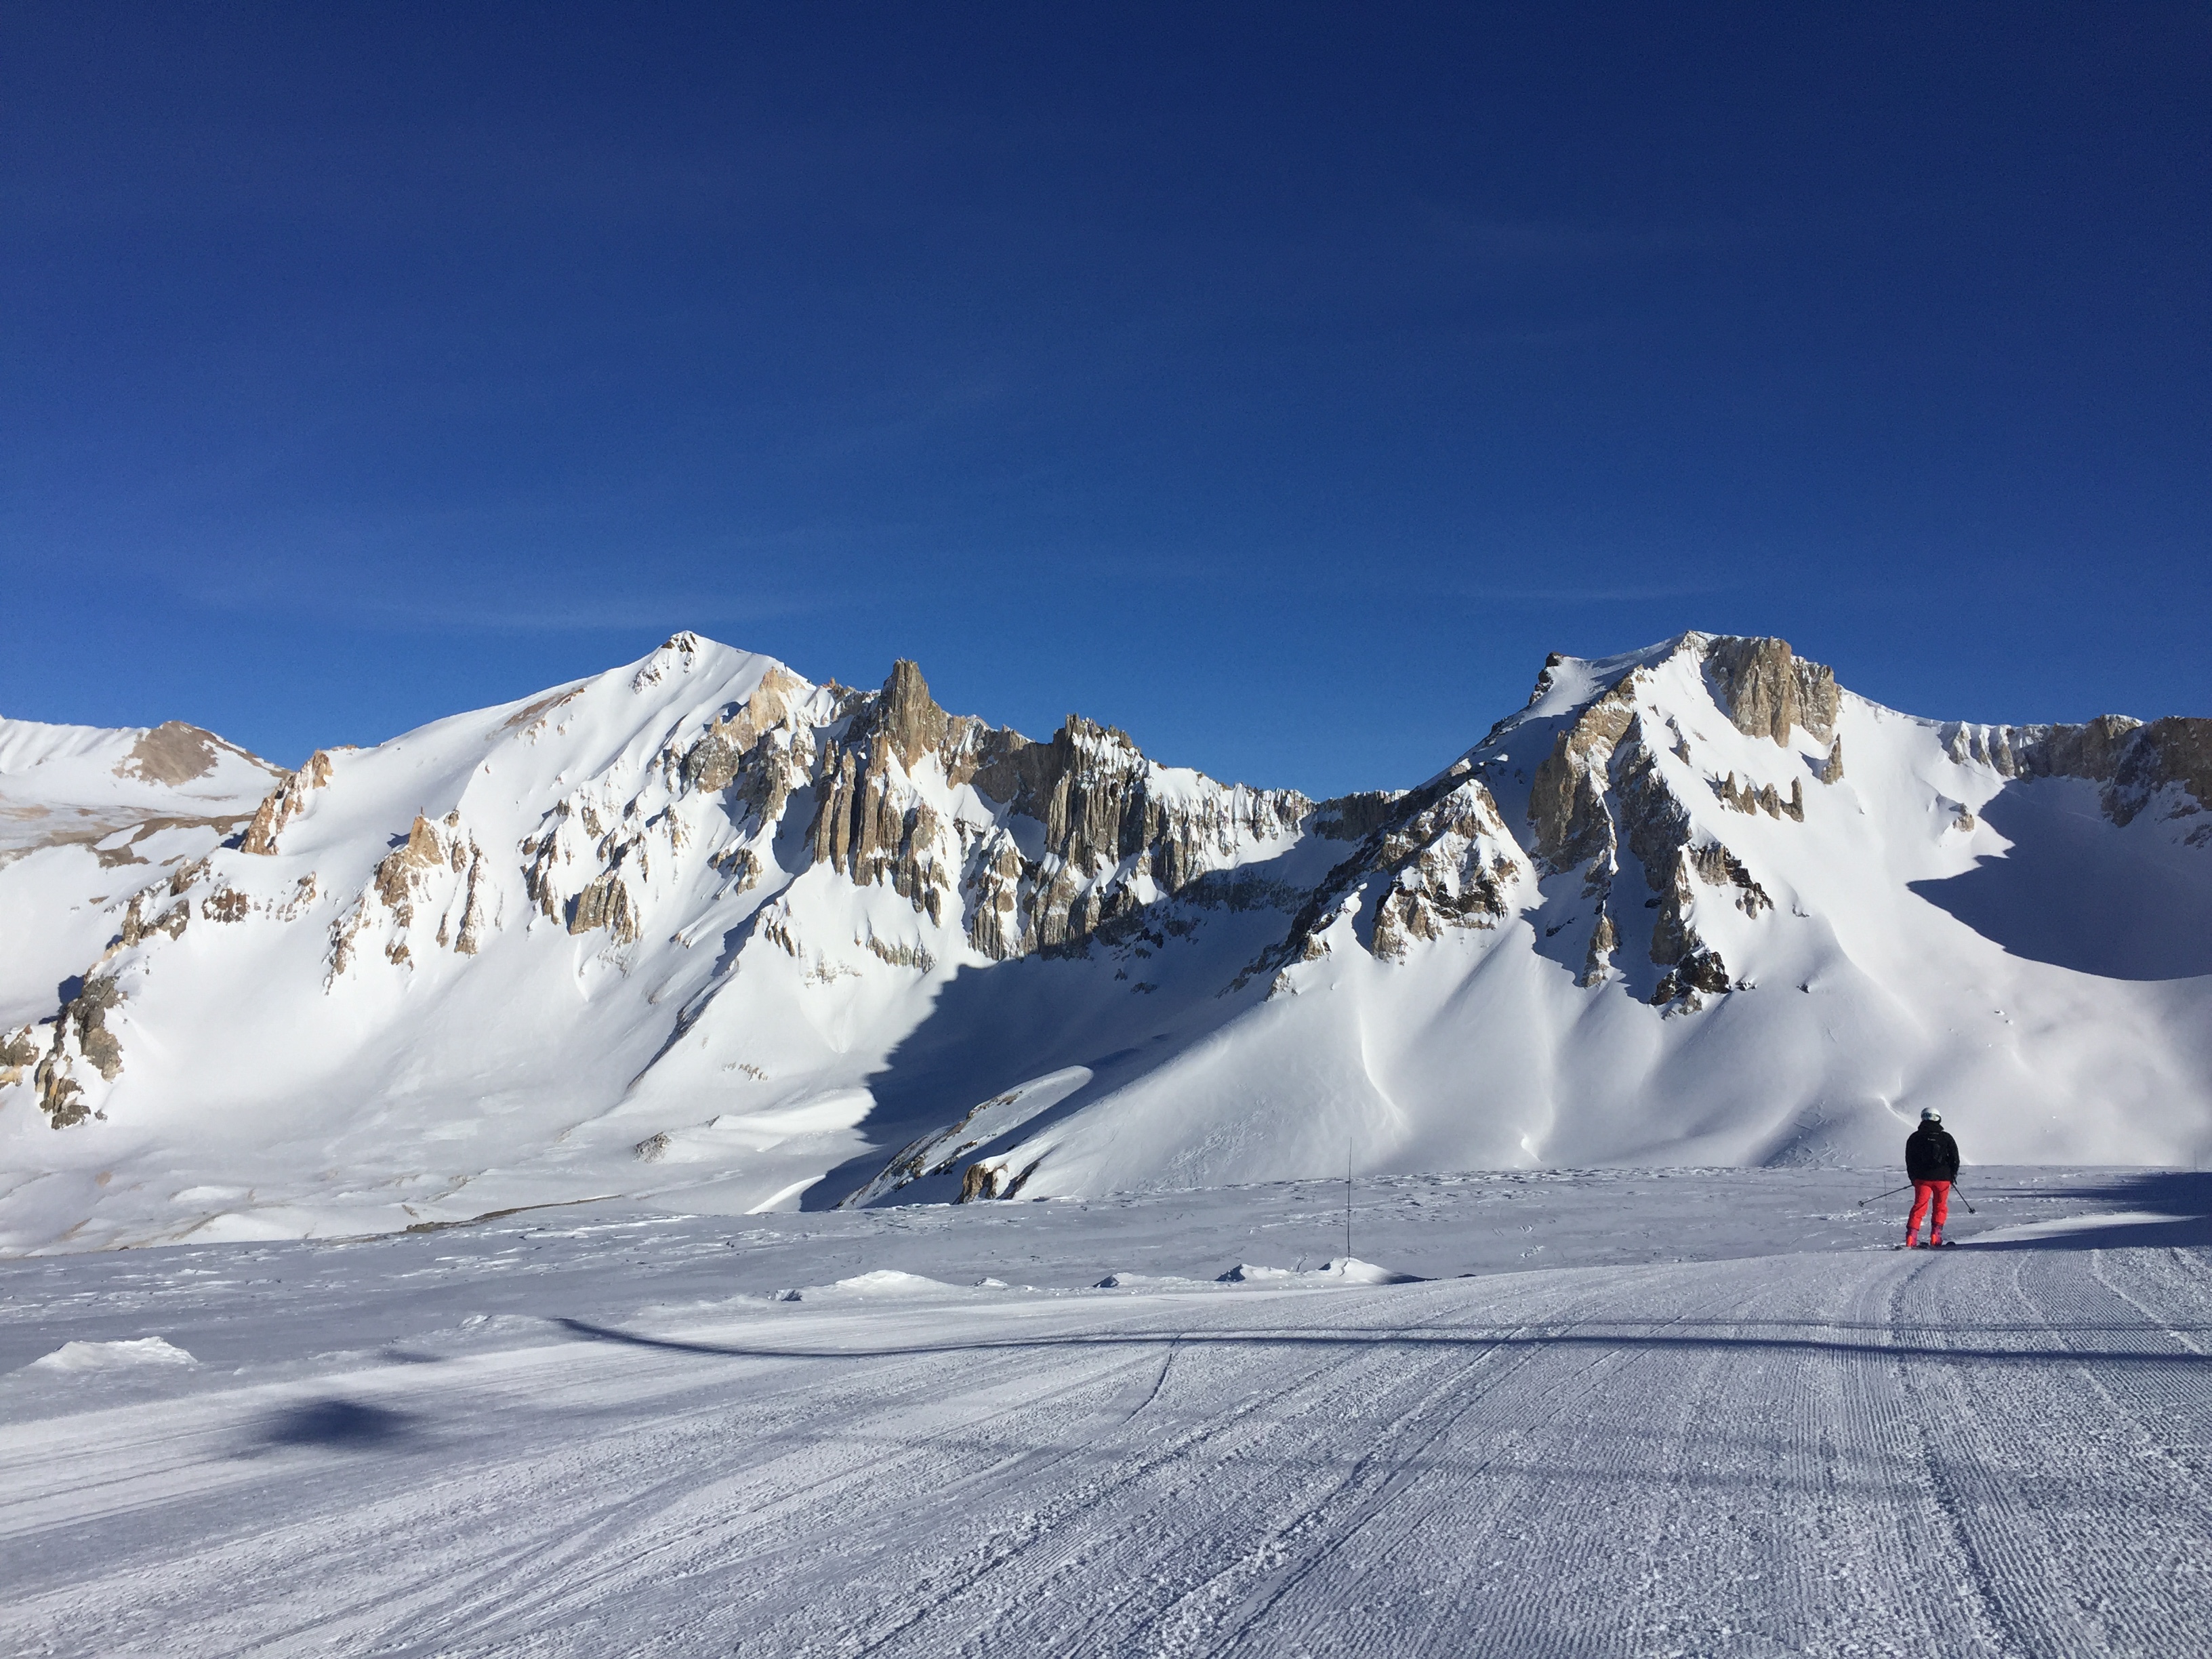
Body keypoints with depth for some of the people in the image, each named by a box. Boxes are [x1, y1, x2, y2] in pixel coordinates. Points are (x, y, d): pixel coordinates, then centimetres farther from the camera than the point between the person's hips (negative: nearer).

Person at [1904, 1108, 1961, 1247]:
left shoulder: (1915, 1137, 4)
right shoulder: (1946, 1137, 2)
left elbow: (1909, 1159, 8)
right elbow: (1955, 1158, 5)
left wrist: (1913, 1177, 18)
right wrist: (1953, 1175, 19)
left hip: (1922, 1178, 0)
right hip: (1942, 1178, 0)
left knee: (1919, 1206, 3)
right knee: (1940, 1207, 15)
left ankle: (1911, 1237, -10)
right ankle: (1935, 1235, 6)